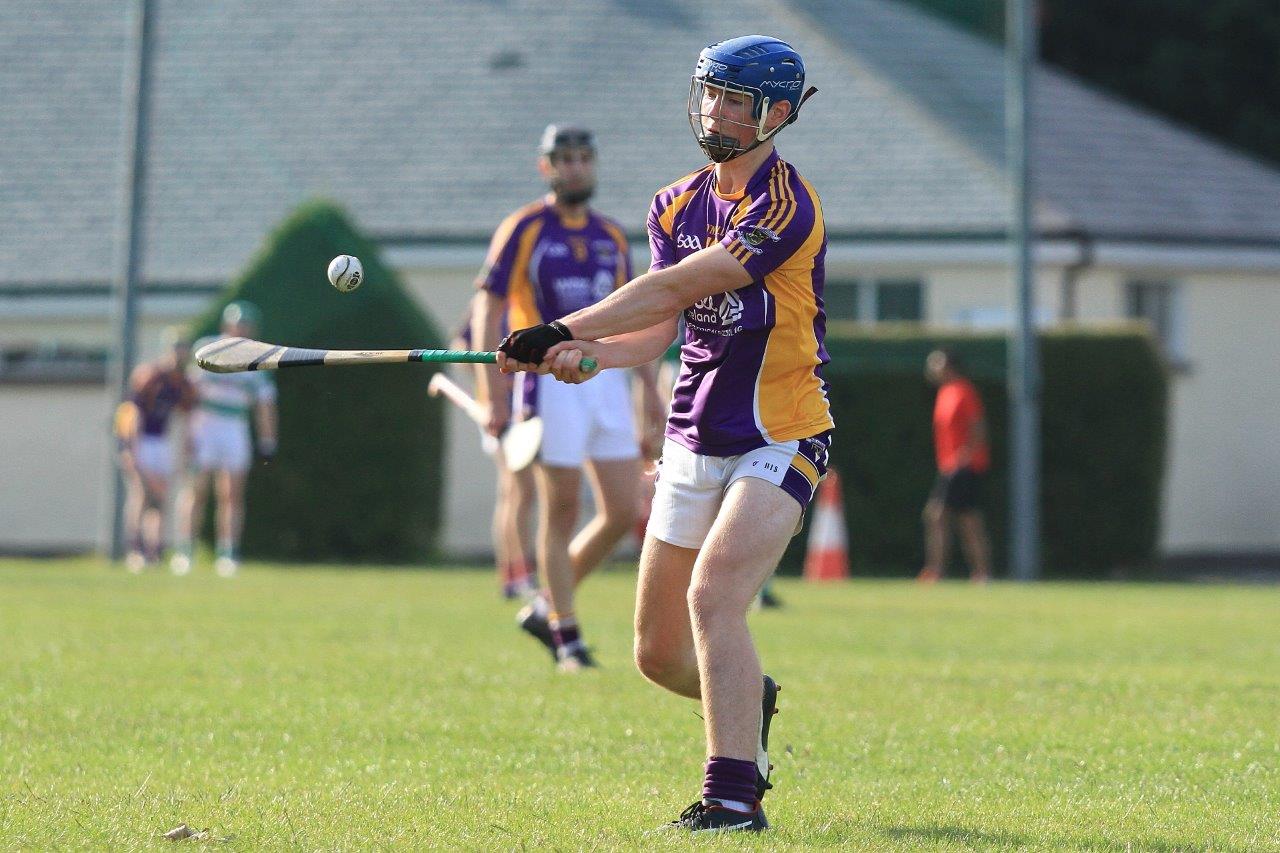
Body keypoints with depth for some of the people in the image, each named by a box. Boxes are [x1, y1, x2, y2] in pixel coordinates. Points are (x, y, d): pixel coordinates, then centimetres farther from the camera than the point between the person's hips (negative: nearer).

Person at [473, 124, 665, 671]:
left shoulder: (611, 236, 14)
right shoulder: (523, 230, -3)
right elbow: (488, 311, -5)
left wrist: (649, 385, 15)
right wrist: (493, 395, -12)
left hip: (606, 380, 6)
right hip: (551, 377, -6)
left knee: (624, 511, 1)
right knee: (561, 511, -3)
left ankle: (548, 608, 18)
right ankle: (566, 635, 6)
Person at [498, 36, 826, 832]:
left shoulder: (786, 206, -16)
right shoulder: (677, 204, 9)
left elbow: (673, 290, -23)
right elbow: (660, 329, -1)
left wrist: (563, 330, -25)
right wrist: (585, 355, -20)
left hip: (779, 444, -7)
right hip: (695, 445, 7)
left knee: (712, 596, -27)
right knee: (660, 653, 10)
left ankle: (734, 795, -23)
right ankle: (749, 701, 42)